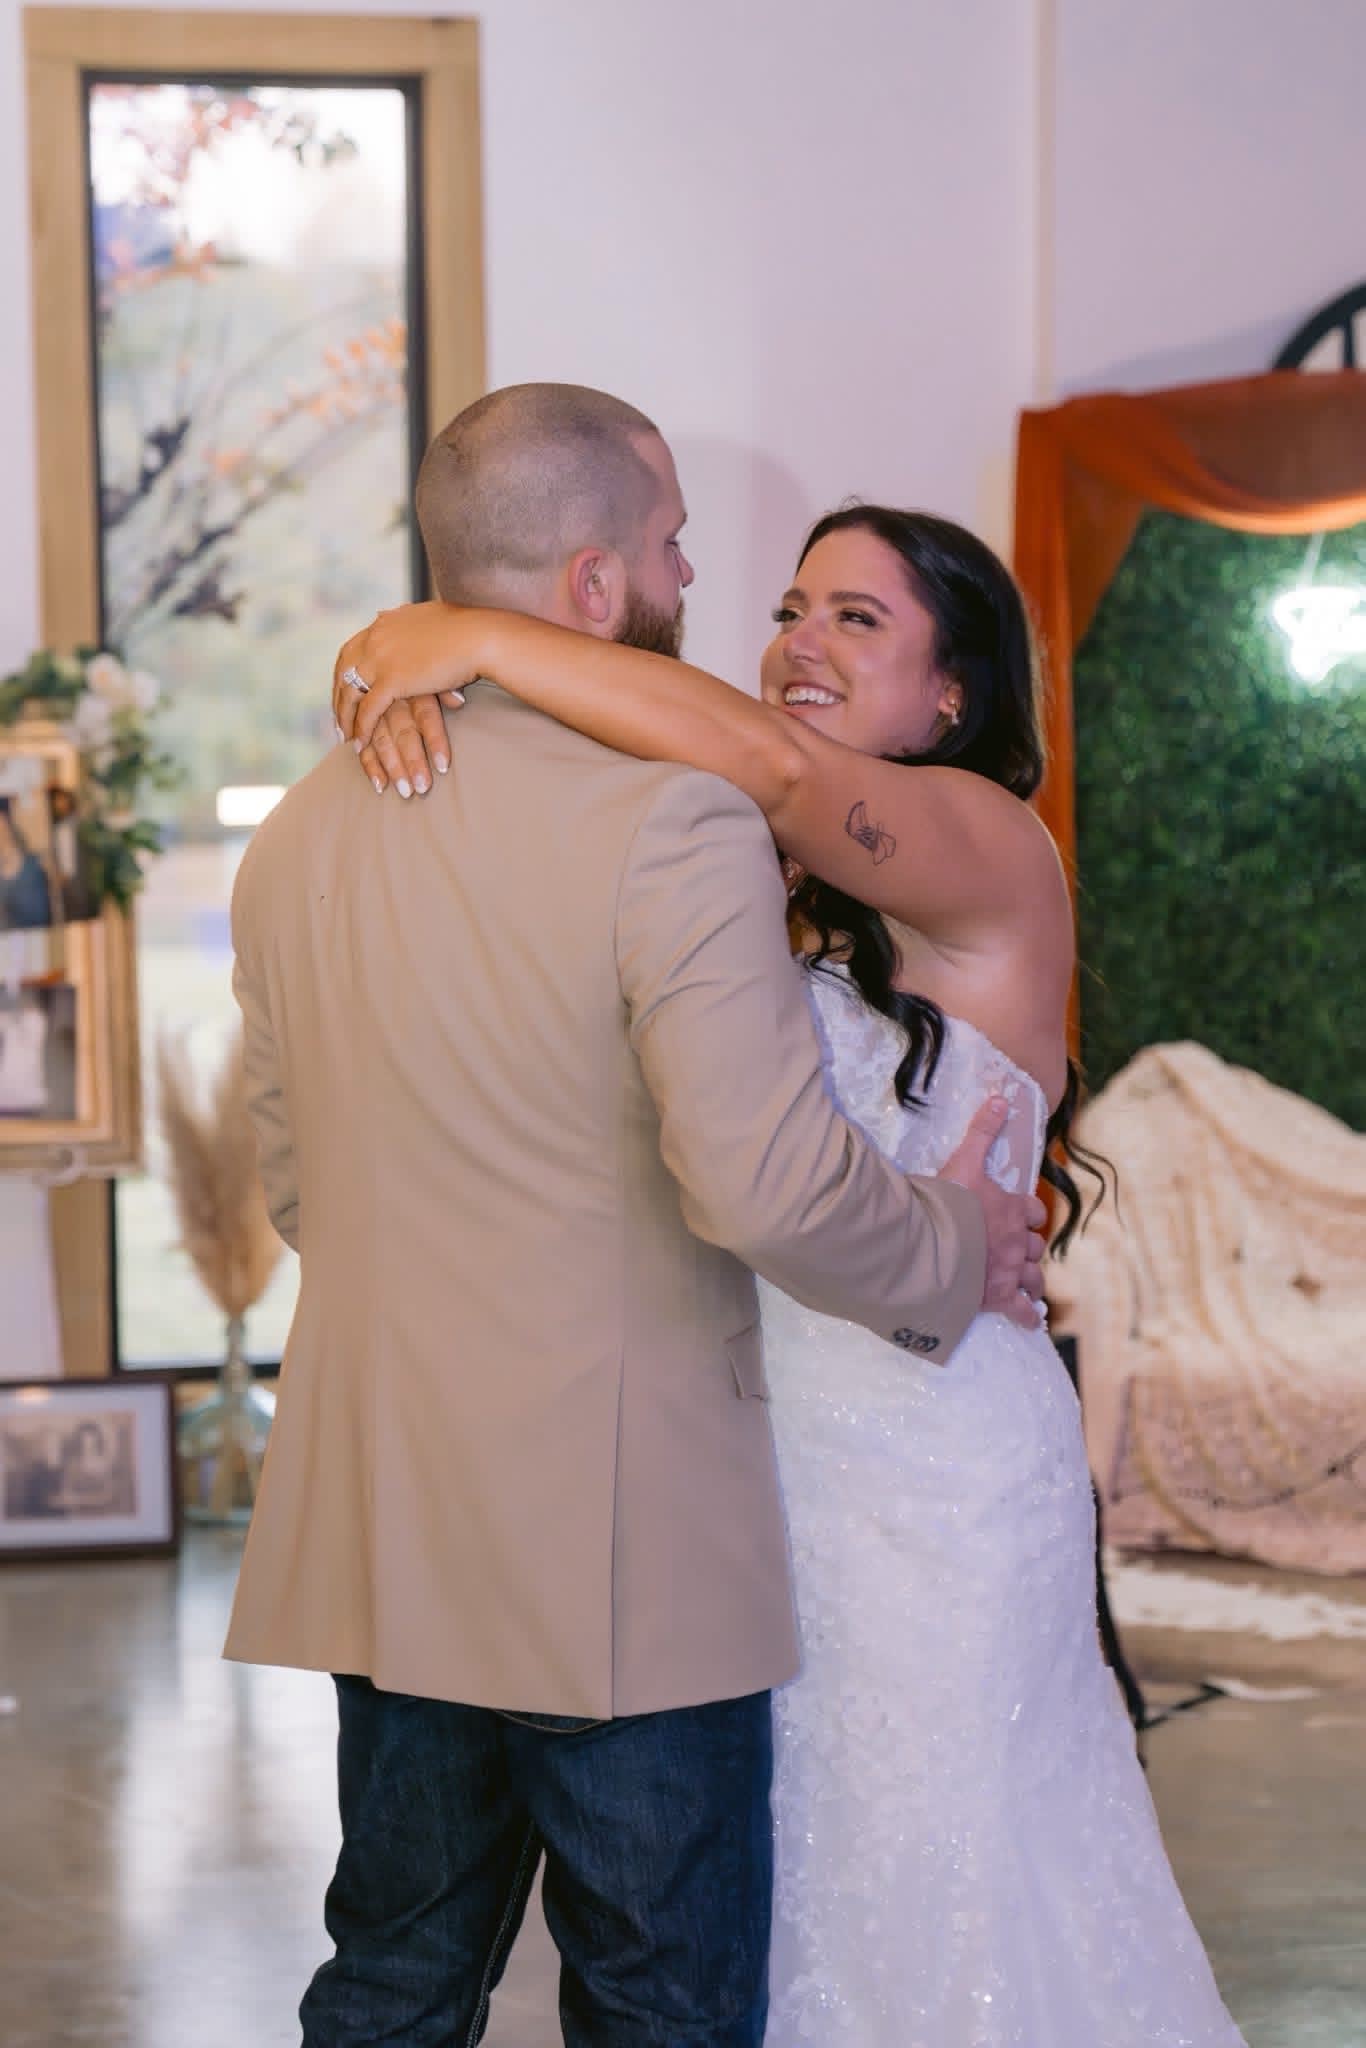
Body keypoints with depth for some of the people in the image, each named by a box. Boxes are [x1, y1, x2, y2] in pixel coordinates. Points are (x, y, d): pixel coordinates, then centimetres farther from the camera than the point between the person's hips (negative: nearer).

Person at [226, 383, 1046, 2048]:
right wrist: (953, 1255, -6)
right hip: (621, 1545, -7)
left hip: (380, 1525, 7)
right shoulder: (672, 825, -17)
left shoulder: (298, 835, 7)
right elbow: (767, 1179, -24)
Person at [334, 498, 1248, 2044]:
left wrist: (474, 639, -25)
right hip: (757, 1444, 7)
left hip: (929, 1450, -7)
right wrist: (426, 687, -10)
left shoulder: (990, 847, -12)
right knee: (791, 1879, 14)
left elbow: (776, 764, -28)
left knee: (931, 1885, 4)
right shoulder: (774, 885, 12)